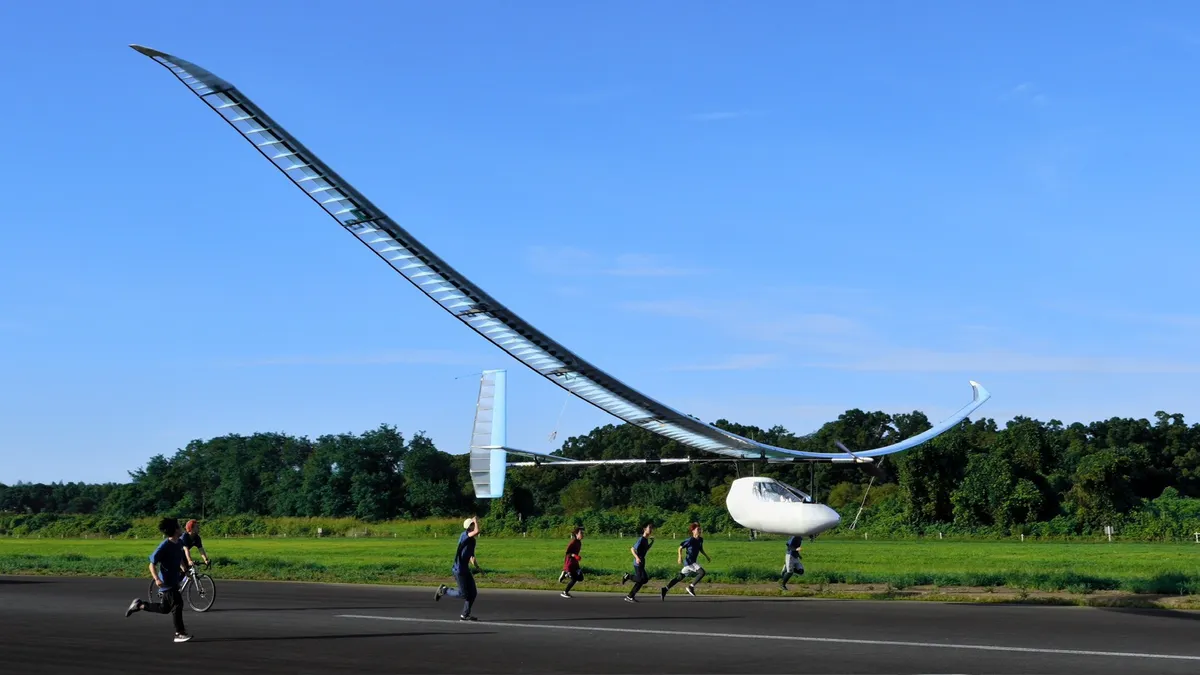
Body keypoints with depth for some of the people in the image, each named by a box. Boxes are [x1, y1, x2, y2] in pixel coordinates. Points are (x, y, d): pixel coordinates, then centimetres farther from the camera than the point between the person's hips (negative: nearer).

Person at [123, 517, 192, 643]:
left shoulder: (179, 543, 3)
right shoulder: (164, 546, -21)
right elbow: (152, 564, -19)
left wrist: (184, 571, 18)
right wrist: (156, 579, -32)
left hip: (174, 580, 9)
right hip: (166, 583, -9)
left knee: (164, 608, 15)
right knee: (177, 605, -9)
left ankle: (139, 605, 29)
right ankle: (179, 634, -2)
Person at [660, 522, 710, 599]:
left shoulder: (700, 540, 8)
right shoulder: (690, 540, -15)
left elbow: (701, 549, 25)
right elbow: (680, 548, -10)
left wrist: (707, 557, 19)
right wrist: (680, 557, -22)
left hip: (693, 562, 8)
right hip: (689, 562, -8)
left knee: (679, 577, 12)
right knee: (702, 572, -21)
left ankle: (665, 589, 18)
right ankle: (691, 586, -10)